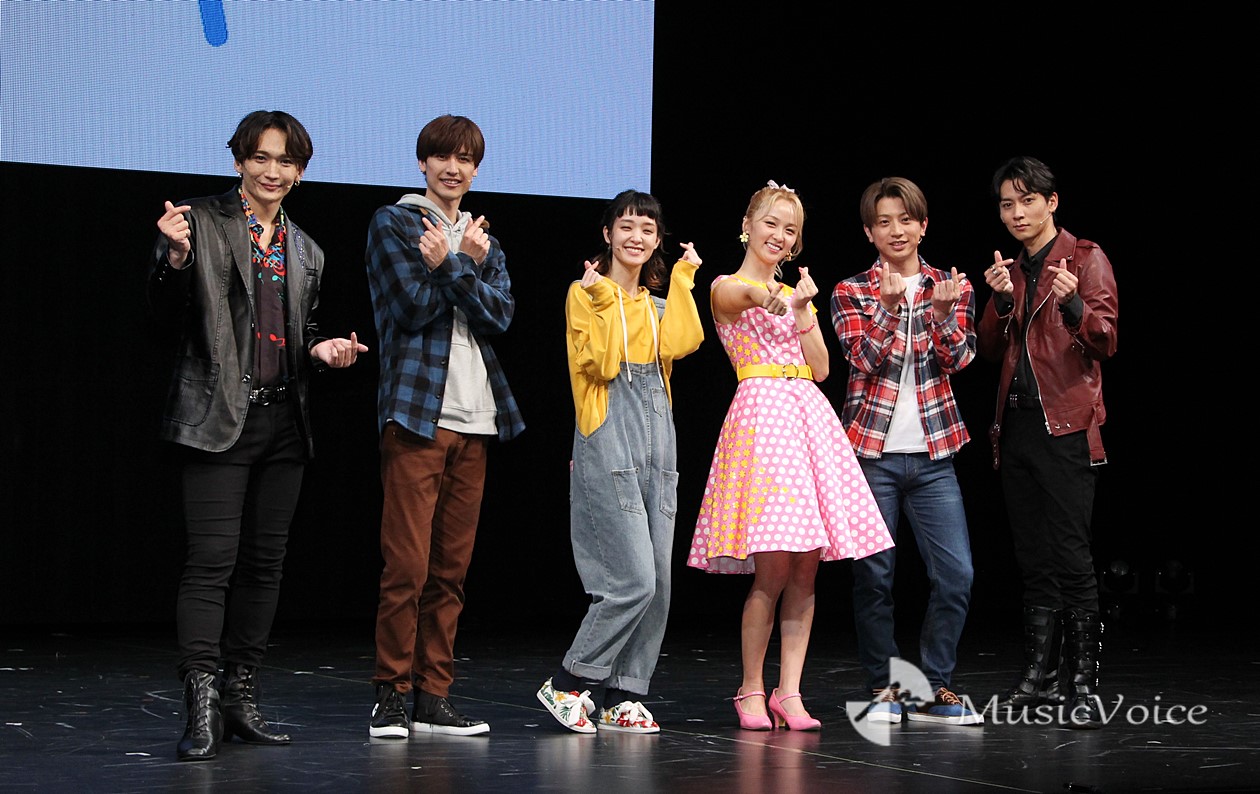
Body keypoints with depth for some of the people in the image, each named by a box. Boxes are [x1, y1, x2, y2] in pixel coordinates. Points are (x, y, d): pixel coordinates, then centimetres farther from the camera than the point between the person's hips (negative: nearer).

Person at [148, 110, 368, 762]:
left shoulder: (305, 253, 17)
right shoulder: (203, 224, 0)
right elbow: (168, 314, -3)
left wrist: (323, 351, 4)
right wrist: (175, 258, -21)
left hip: (283, 422, 6)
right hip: (219, 418, -6)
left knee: (264, 561, 8)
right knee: (211, 559, -12)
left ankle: (242, 696, 15)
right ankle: (202, 706, -13)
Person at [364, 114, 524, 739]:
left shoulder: (485, 243, 20)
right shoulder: (393, 223, 5)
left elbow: (499, 315, 2)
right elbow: (413, 307, -7)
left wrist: (449, 265, -8)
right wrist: (464, 263, -3)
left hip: (475, 417, 5)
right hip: (416, 412, -5)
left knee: (451, 567, 6)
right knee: (406, 564, -9)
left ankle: (434, 697, 10)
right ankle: (391, 696, -1)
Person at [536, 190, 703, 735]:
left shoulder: (658, 303, 19)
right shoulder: (585, 294, 1)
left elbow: (679, 344, -4)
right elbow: (601, 364, -12)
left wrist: (682, 280, 1)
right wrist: (603, 300, -16)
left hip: (657, 443, 7)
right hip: (609, 442, -7)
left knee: (657, 582, 2)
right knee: (634, 581, -14)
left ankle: (622, 697, 10)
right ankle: (566, 683, -1)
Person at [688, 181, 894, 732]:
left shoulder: (796, 293, 22)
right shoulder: (727, 288, 4)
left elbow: (820, 368, 11)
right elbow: (740, 295, -22)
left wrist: (803, 311, -3)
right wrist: (766, 295, -45)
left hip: (810, 414, 6)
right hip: (762, 411, -6)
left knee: (805, 570, 0)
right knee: (773, 568, -12)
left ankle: (789, 692, 3)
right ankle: (751, 692, -1)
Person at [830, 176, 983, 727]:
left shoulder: (952, 288, 10)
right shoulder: (851, 293, 5)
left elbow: (958, 358, -2)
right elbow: (866, 357, -9)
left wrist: (941, 311, -20)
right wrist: (890, 305, -24)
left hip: (932, 453, 2)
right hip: (872, 451, -2)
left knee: (956, 575, -3)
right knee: (874, 574, 0)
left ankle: (932, 689, 9)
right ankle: (883, 688, 13)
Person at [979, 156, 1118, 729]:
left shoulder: (1085, 258, 0)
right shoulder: (1012, 269, 18)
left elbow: (1105, 342, -9)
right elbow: (990, 350, 10)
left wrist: (1073, 306, -28)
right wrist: (1001, 301, -7)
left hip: (1065, 427, -6)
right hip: (1016, 424, 6)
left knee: (1071, 555, -11)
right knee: (1033, 558, 8)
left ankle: (1084, 686, -9)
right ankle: (1040, 677, 14)